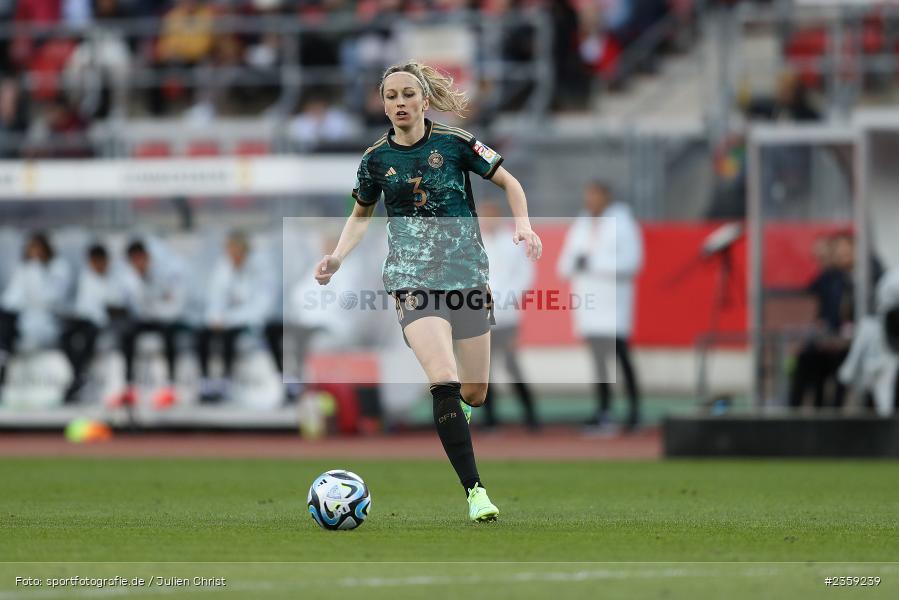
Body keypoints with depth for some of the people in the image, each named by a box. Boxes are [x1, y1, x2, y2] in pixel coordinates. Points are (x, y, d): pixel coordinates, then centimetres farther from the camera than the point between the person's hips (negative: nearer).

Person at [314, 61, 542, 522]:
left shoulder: (456, 144, -3)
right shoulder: (376, 159, 1)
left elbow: (508, 182, 8)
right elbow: (361, 215, 17)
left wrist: (523, 226, -8)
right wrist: (337, 257, 2)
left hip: (467, 274, 1)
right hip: (413, 280, -1)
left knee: (475, 394, 6)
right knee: (444, 381, -22)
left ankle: (453, 418, 45)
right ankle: (474, 490, -19)